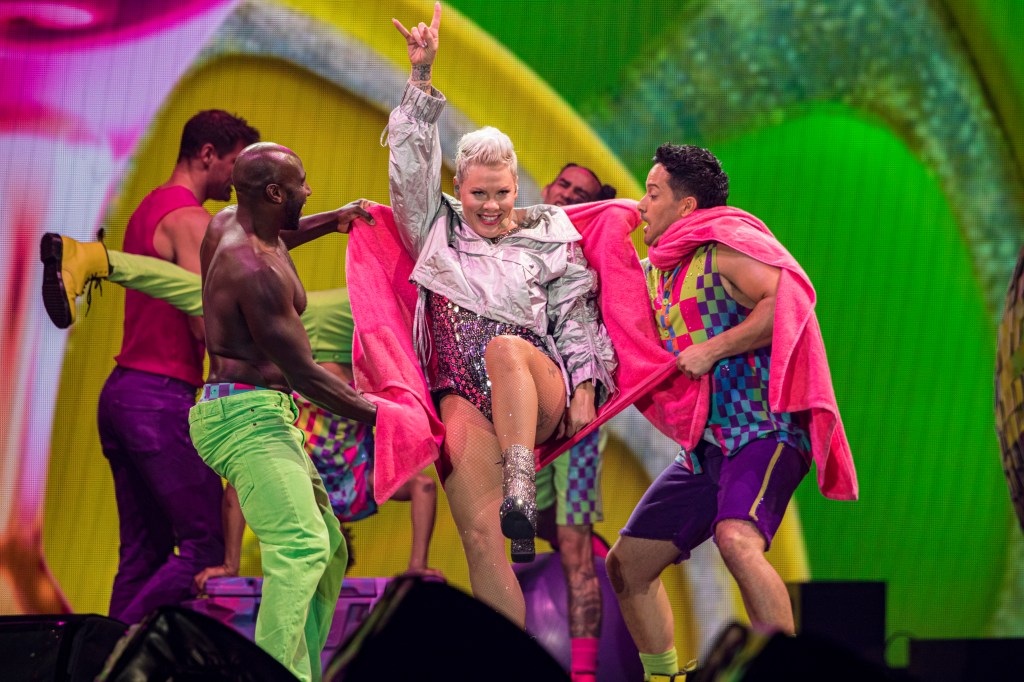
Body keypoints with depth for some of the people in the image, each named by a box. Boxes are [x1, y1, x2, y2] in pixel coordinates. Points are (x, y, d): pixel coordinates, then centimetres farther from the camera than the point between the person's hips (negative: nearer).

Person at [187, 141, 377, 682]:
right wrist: (371, 412, -7)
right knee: (301, 544, -26)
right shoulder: (256, 272, -20)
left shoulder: (227, 223, 9)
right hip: (246, 416, -11)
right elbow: (304, 374, -16)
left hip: (263, 419, 11)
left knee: (326, 549, 14)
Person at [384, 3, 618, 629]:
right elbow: (411, 166, 12)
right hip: (462, 394, 1)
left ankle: (522, 490, -49)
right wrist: (422, 74, 5)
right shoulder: (440, 230, 21)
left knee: (504, 346, -38)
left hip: (537, 394, -1)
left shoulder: (549, 238, 18)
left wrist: (583, 387, -2)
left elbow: (576, 318, 13)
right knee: (479, 534, -21)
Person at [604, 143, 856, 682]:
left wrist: (712, 349, -21)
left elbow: (787, 302, -23)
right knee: (626, 564, 8)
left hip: (764, 431, -10)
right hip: (705, 445, 10)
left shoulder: (726, 248, -7)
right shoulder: (658, 269, 20)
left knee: (737, 539, -34)